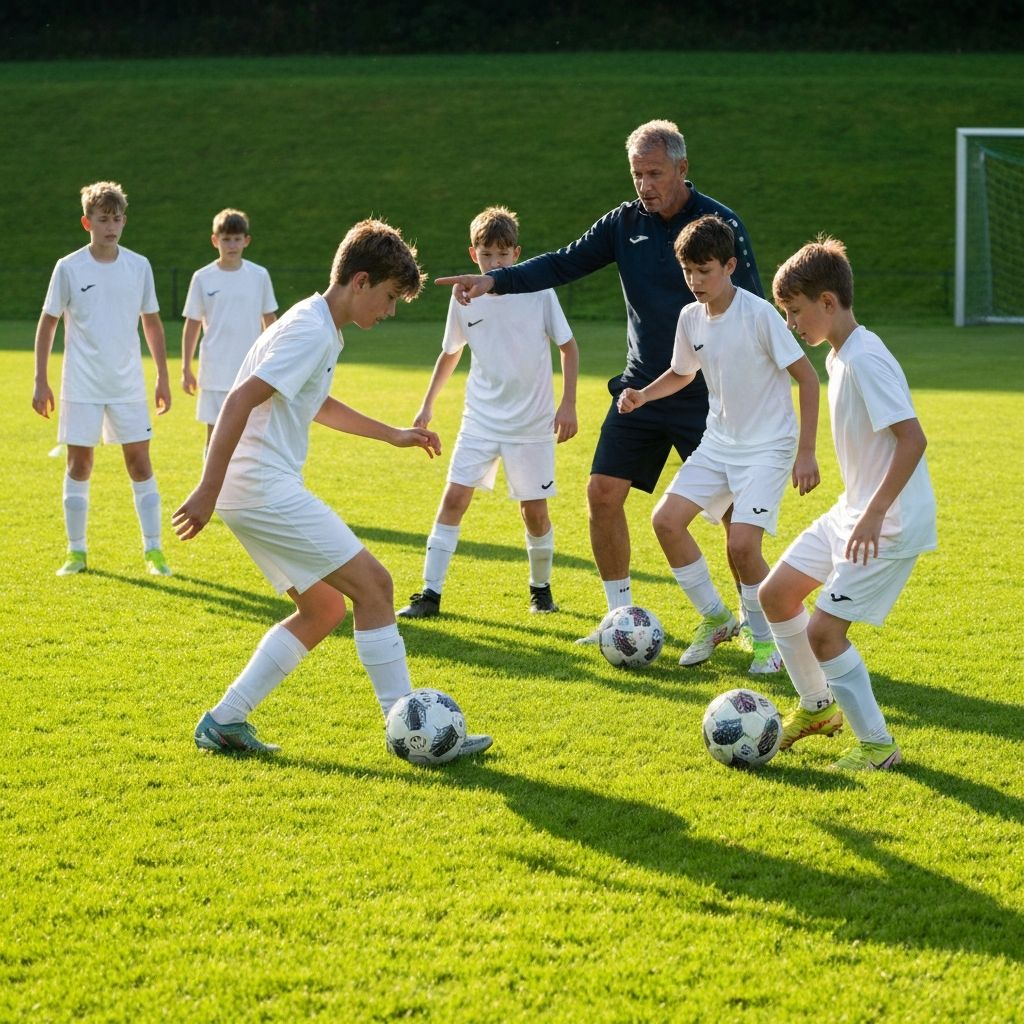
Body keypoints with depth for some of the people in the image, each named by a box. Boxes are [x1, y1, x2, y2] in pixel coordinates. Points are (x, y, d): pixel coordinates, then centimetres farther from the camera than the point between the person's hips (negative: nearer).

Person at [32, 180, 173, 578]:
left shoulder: (139, 266, 2)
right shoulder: (68, 268, -4)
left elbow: (152, 323, 11)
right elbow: (47, 324, 2)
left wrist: (163, 377, 9)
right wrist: (41, 381, -2)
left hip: (129, 386, 1)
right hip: (81, 387, -1)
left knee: (139, 461, -1)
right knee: (79, 462, 2)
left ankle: (153, 550, 6)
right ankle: (76, 552, 12)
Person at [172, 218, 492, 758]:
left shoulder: (319, 327, 17)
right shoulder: (312, 332, -15)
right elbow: (240, 401, -24)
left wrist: (392, 434, 40)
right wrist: (208, 492, -28)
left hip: (261, 491, 11)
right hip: (265, 487, -11)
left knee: (324, 608, 14)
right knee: (372, 584, -9)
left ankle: (224, 722, 12)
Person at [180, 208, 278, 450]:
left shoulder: (259, 276, 1)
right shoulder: (203, 278, -1)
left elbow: (270, 320, 9)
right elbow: (192, 325, 5)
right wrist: (185, 369, 4)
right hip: (215, 373, -1)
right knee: (214, 431, 3)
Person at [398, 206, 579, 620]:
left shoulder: (538, 291, -10)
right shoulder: (464, 297, -3)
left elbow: (568, 347, 1)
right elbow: (450, 353, 13)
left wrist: (568, 404, -6)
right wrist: (428, 404, 13)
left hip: (532, 423, -2)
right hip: (480, 419, 2)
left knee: (534, 510, 4)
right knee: (454, 497, -9)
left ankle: (541, 588, 28)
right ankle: (430, 594, -6)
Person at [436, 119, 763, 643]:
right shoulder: (625, 223, 4)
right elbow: (563, 264, -1)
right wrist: (495, 279, -16)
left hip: (703, 396, -5)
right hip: (640, 388, 5)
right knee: (603, 491, 0)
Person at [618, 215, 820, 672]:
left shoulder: (759, 314, -19)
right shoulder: (690, 317, 0)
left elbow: (807, 378, -14)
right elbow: (682, 373, 19)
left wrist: (806, 452, -17)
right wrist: (642, 395, -1)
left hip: (769, 446, -7)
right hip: (718, 443, 7)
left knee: (742, 543, -19)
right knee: (666, 519, -7)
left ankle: (767, 639, 5)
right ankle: (714, 618, 11)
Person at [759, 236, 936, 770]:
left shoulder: (866, 359, -22)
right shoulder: (838, 357, 9)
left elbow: (912, 438, -28)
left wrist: (875, 513, -30)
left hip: (891, 524, -10)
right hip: (854, 511, 10)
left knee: (823, 630, -11)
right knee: (775, 594, 14)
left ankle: (877, 744, 5)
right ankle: (817, 707, 30)